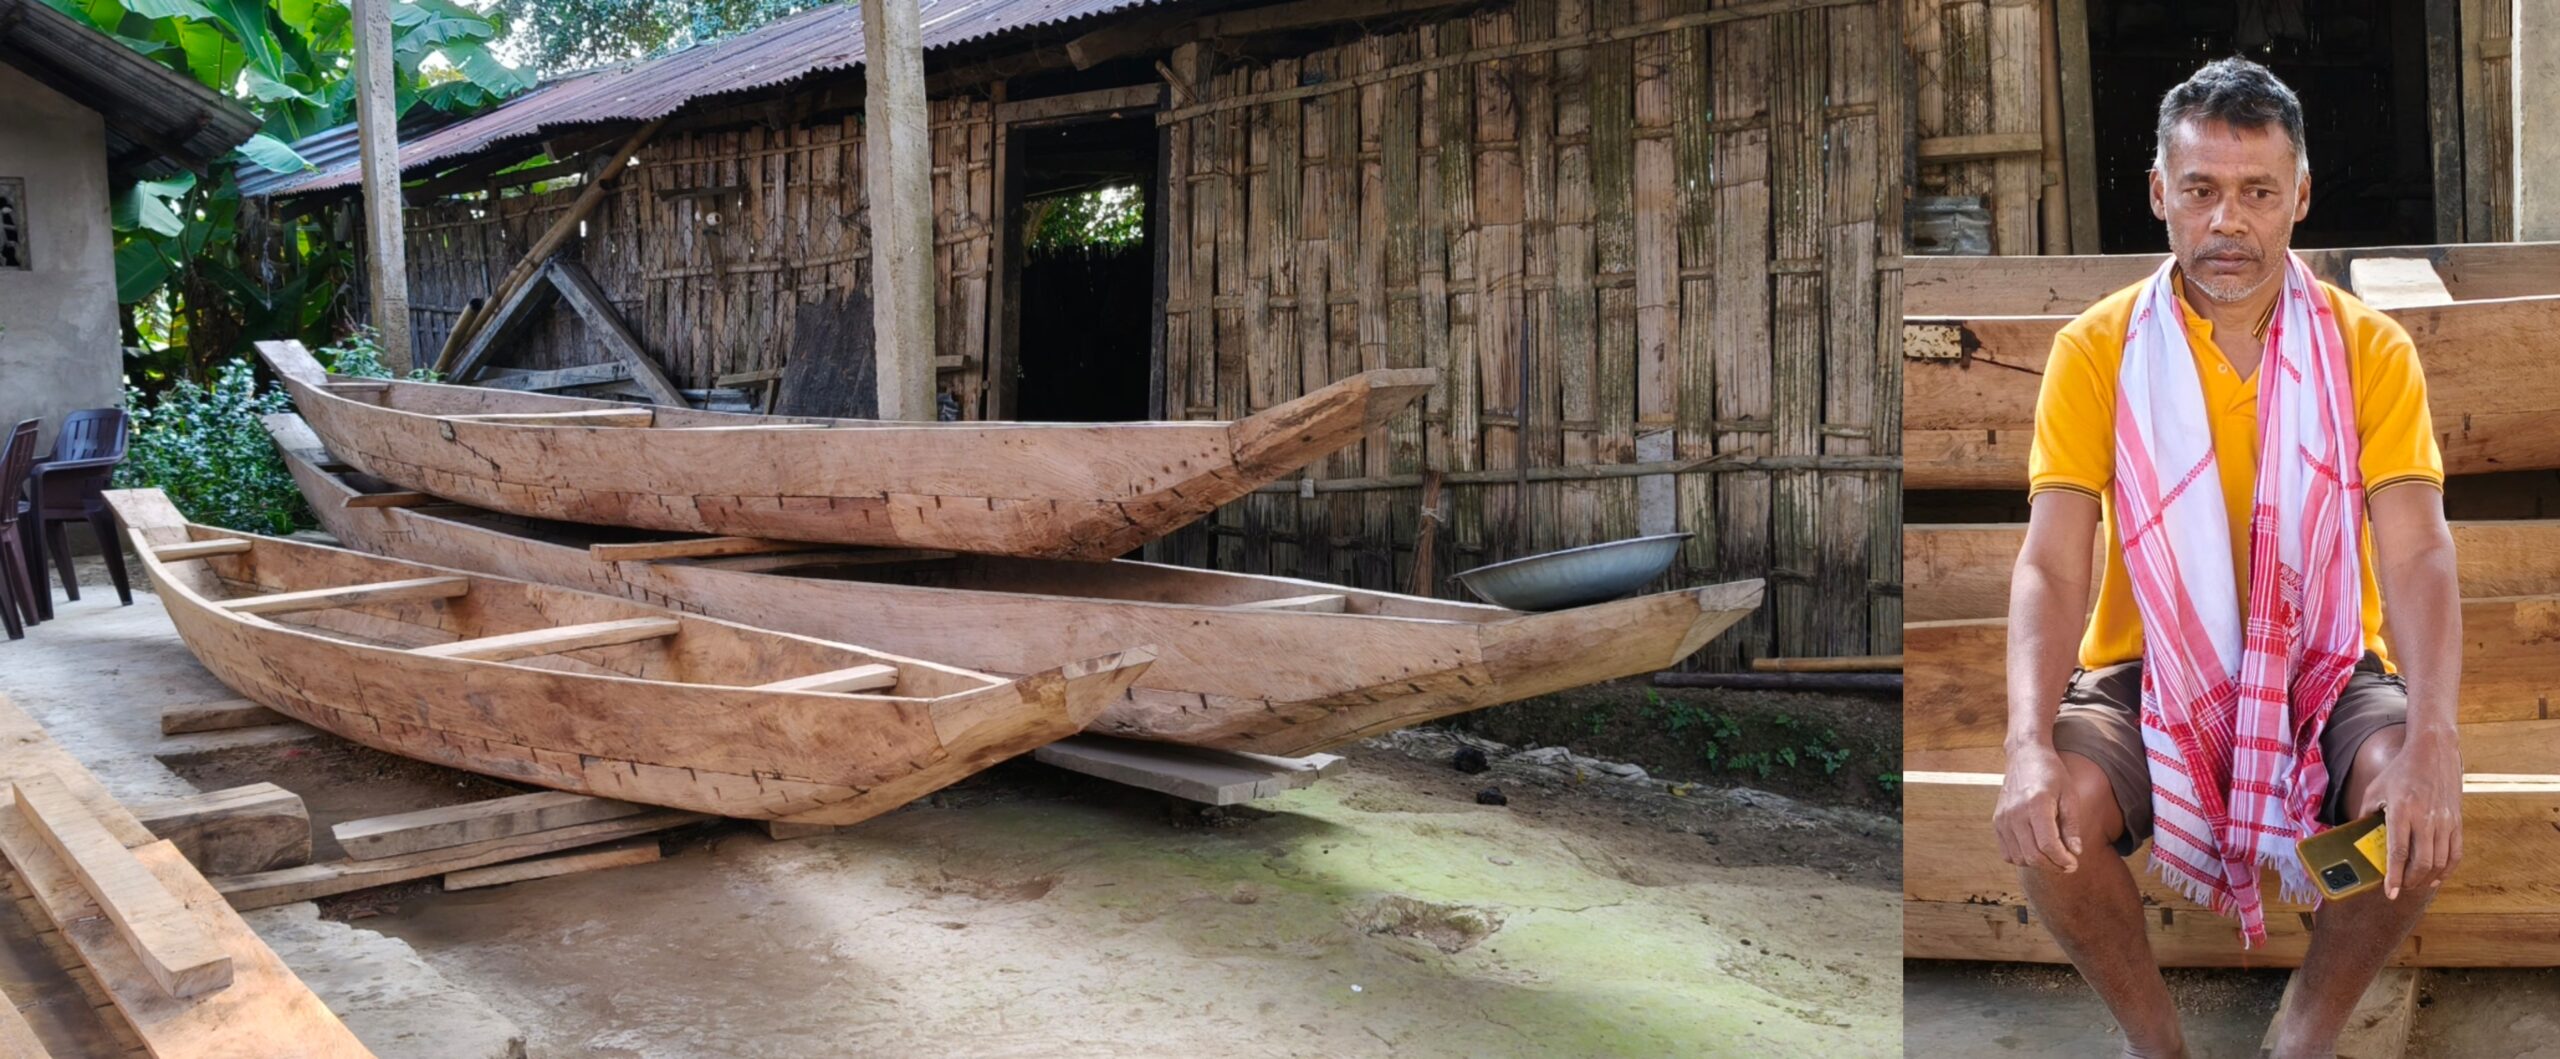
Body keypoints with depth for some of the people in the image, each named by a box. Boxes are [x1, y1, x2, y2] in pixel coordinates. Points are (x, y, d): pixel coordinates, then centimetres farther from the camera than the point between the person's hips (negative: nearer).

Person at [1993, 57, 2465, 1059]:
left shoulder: (2370, 349, -3)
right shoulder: (2096, 350, -7)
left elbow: (2418, 552, -12)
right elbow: (2050, 564, -14)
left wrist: (2432, 739, -30)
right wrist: (2030, 742, -31)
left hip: (2327, 674, 1)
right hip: (2149, 674, -1)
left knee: (2421, 809, -28)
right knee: (2045, 813, -28)